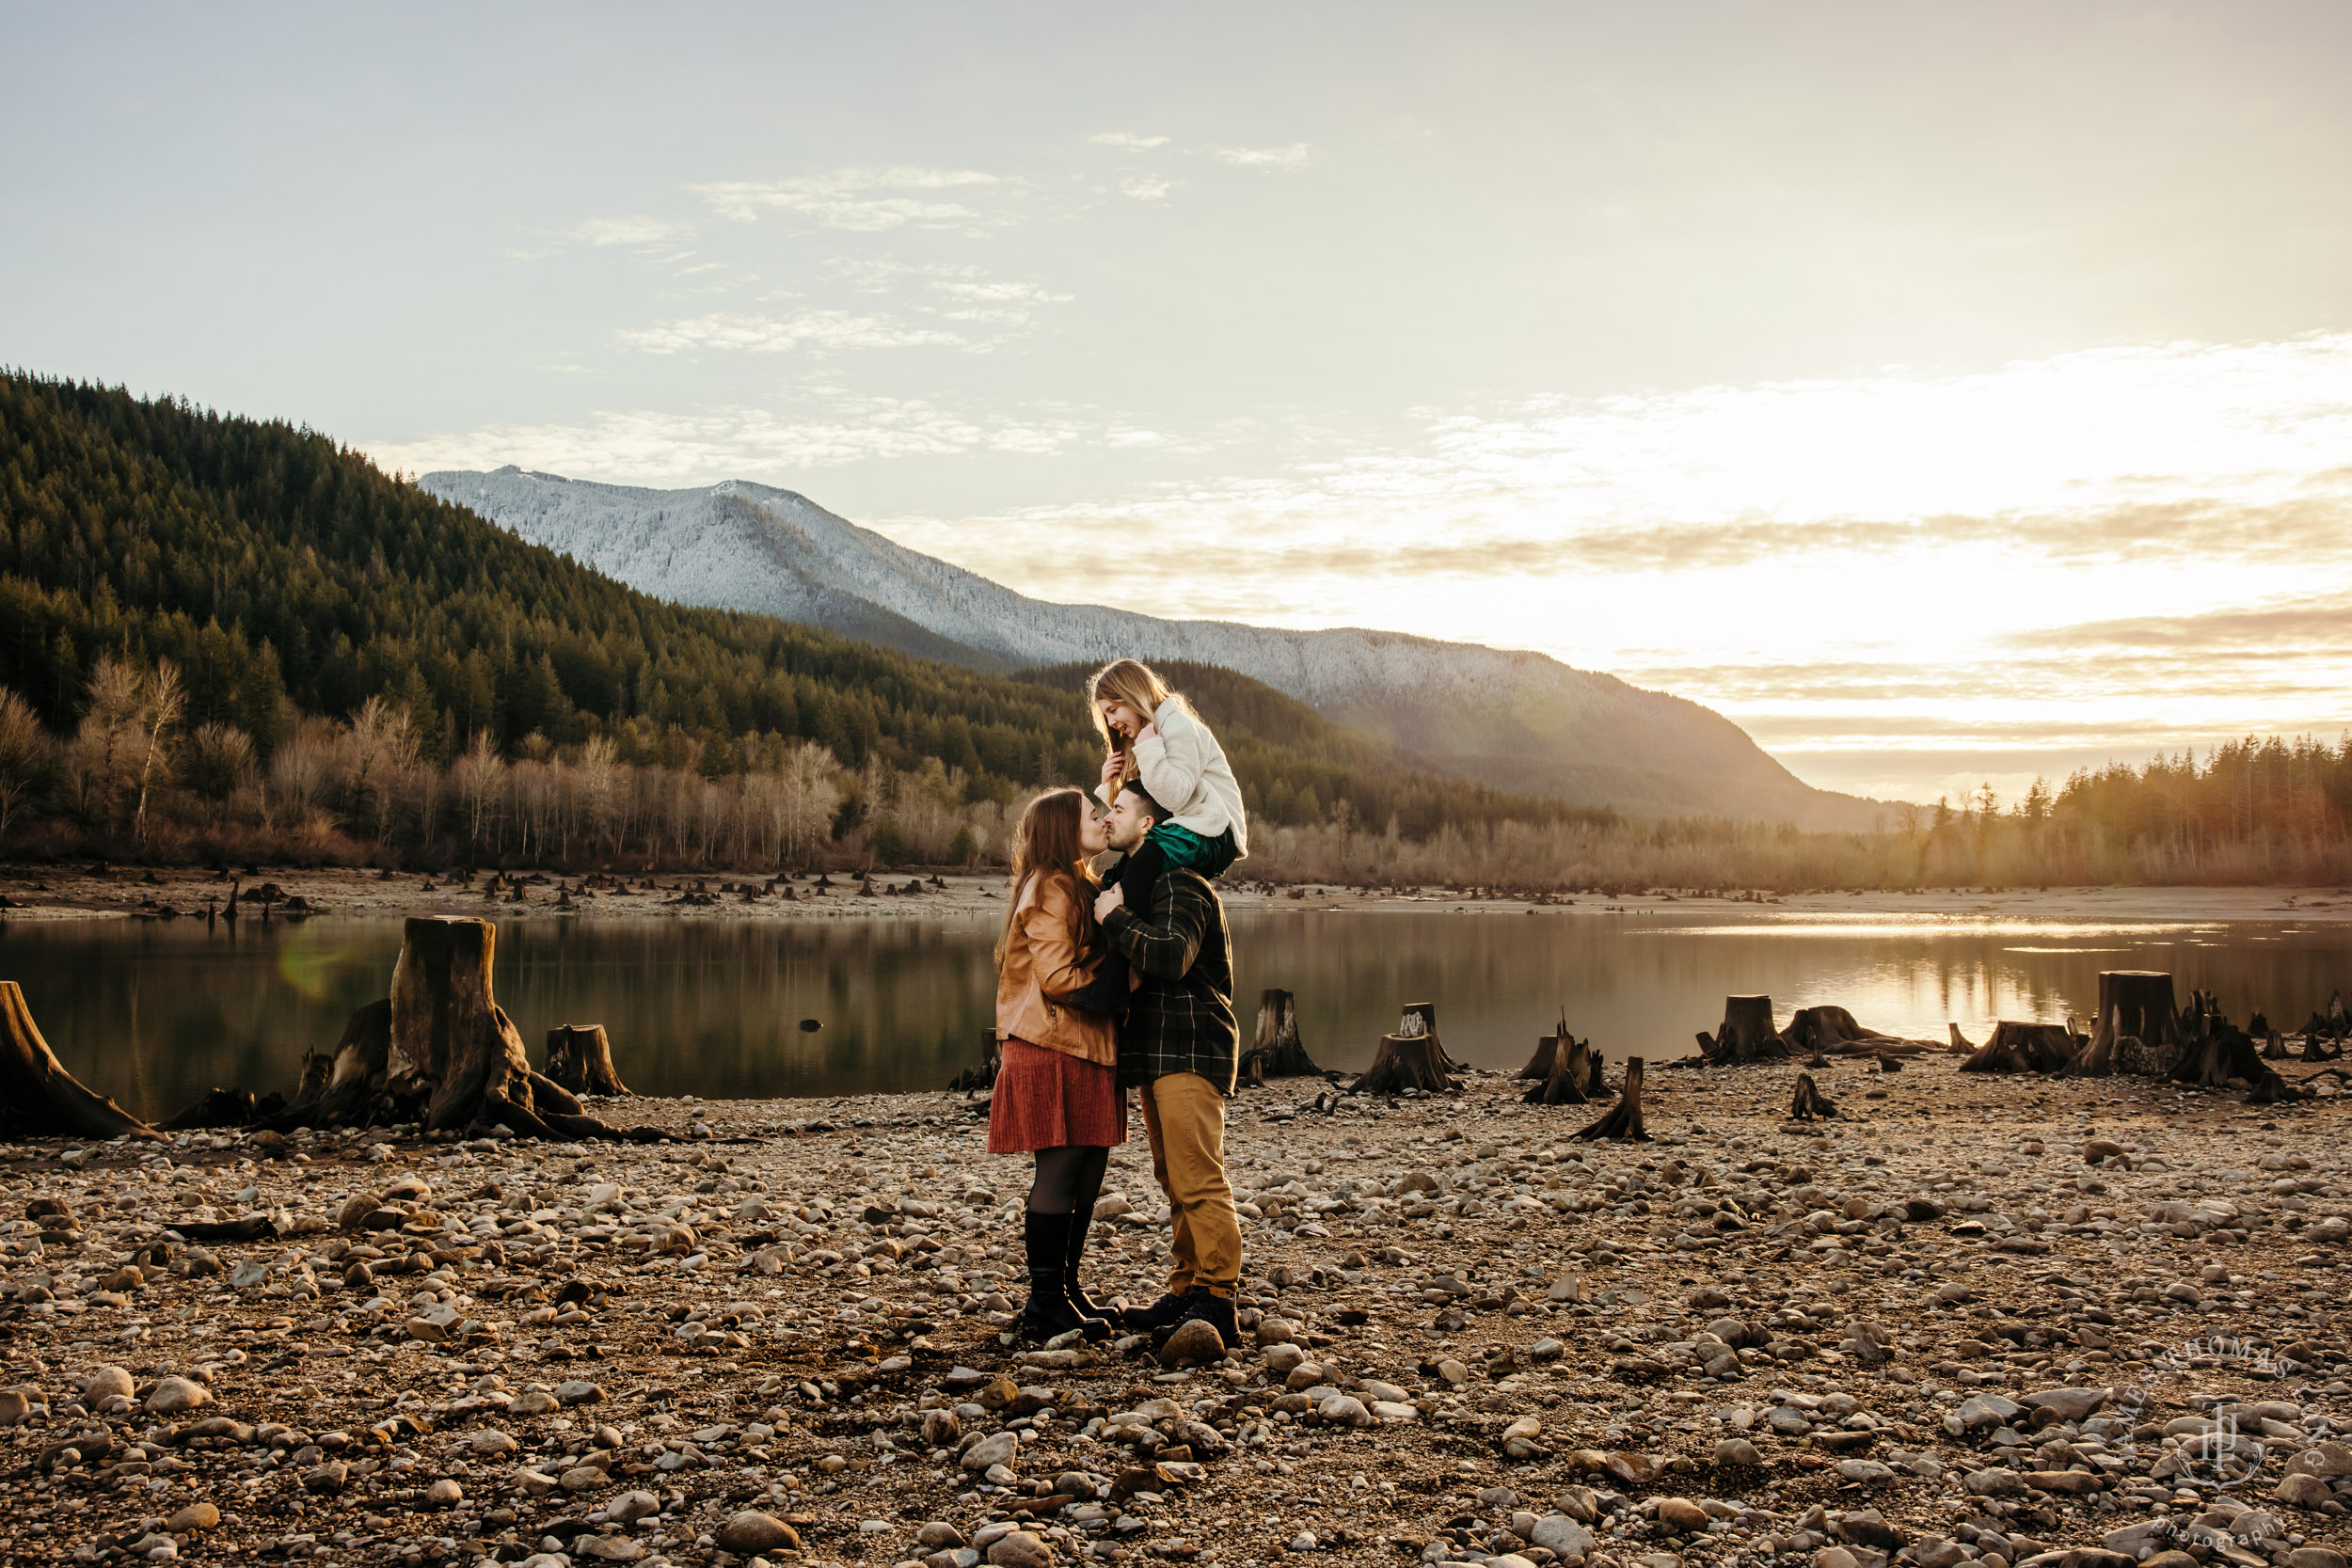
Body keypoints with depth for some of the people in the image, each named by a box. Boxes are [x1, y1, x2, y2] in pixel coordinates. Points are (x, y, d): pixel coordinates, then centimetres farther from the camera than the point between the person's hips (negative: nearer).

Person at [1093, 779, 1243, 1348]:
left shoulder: (1181, 885, -12)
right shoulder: (1139, 882, 22)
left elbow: (1169, 956, -29)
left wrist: (1115, 918, -17)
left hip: (1188, 1052, -11)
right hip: (1155, 1053, 11)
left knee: (1199, 1182, -13)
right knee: (1176, 1182, 13)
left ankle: (1216, 1304, -13)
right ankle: (1185, 1293, 19)